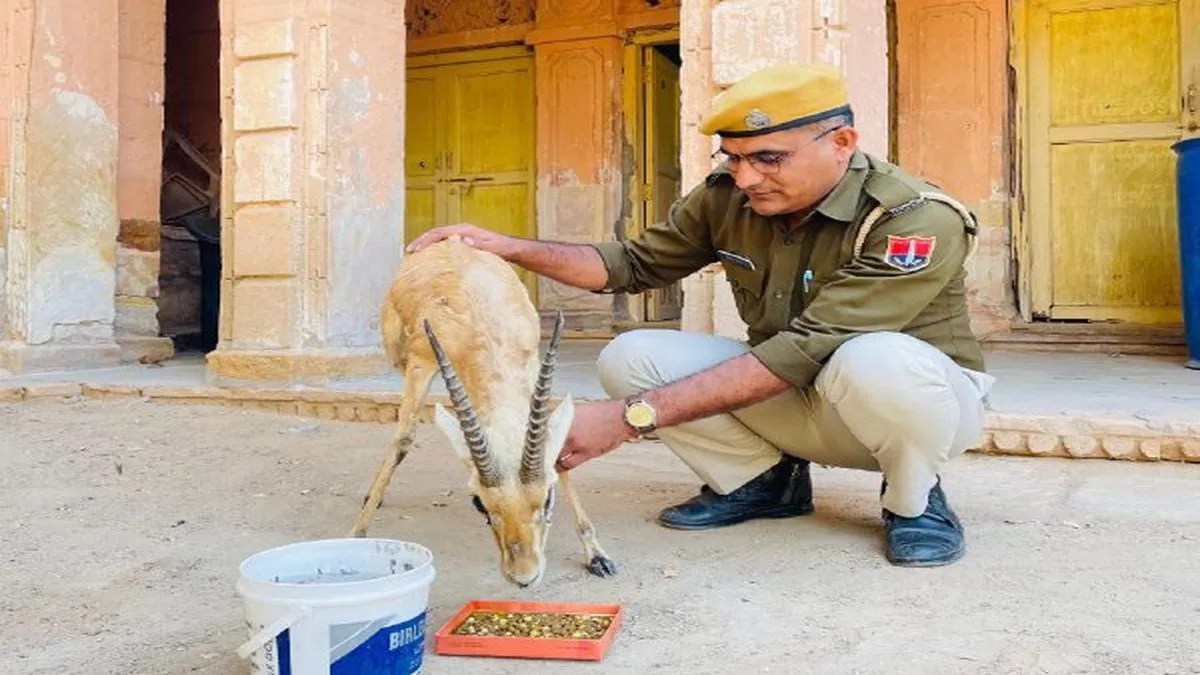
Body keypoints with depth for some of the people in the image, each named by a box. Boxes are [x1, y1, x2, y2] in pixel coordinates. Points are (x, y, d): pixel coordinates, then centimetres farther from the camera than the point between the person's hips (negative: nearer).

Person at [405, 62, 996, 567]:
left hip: (922, 400, -4)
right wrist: (510, 248, -16)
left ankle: (914, 501, -8)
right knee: (629, 356, -16)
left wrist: (631, 417, -41)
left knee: (876, 360, -41)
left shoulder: (917, 221, -29)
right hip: (798, 403, 5)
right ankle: (763, 478, 4)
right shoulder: (727, 198, -11)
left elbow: (802, 352, -37)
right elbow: (633, 263, 1)